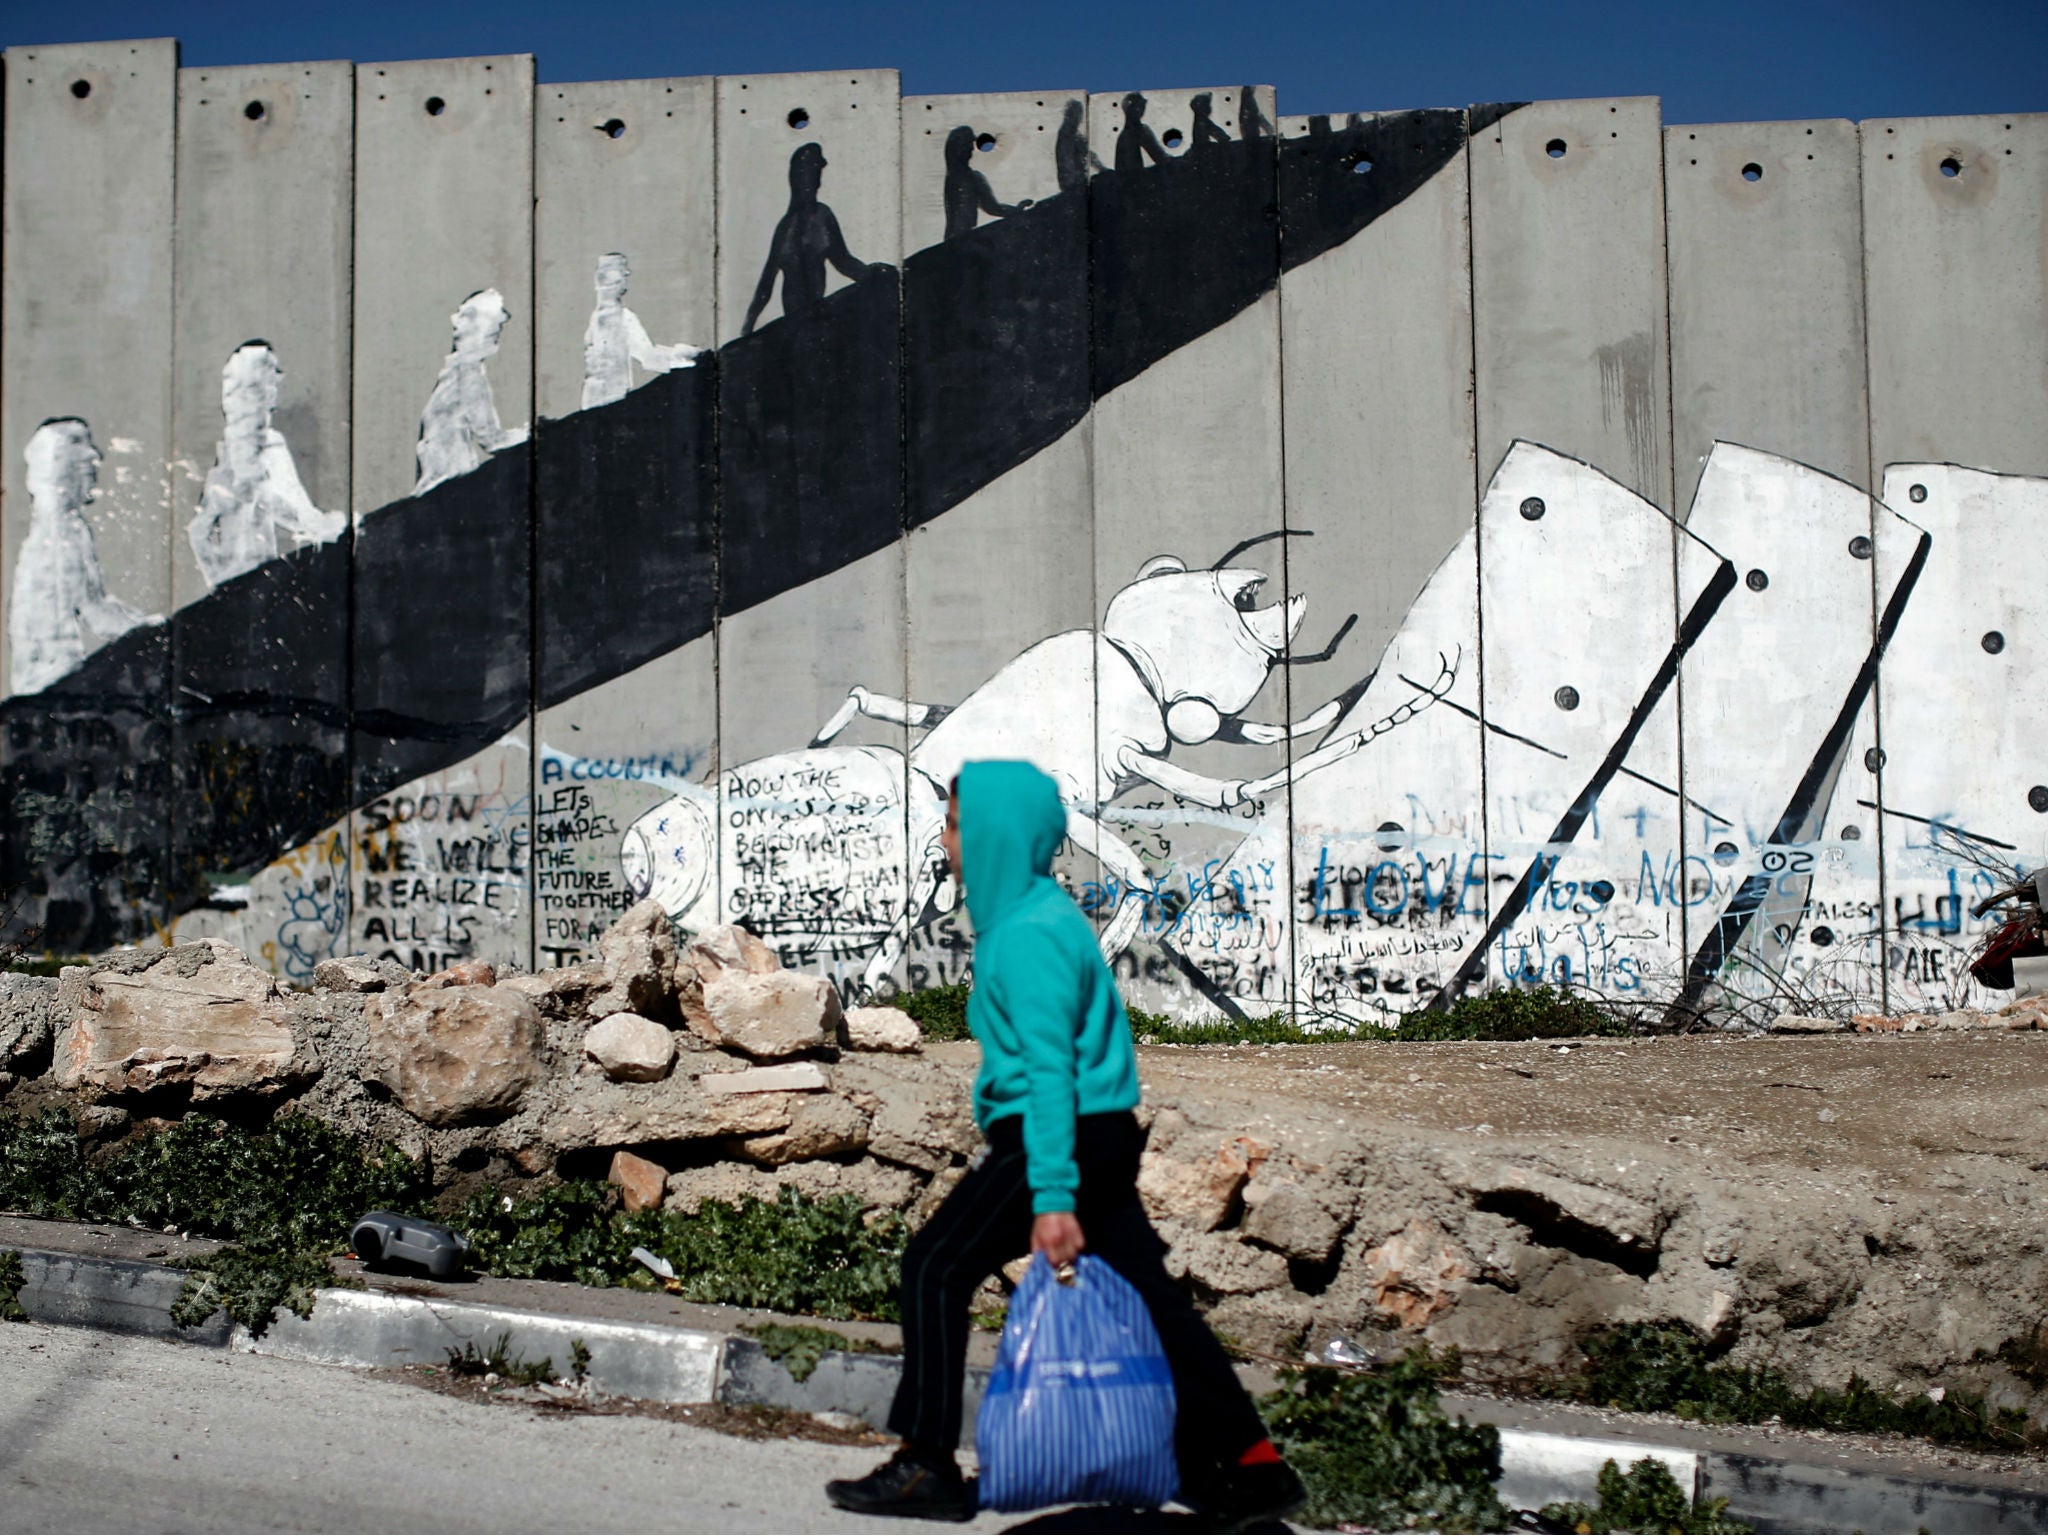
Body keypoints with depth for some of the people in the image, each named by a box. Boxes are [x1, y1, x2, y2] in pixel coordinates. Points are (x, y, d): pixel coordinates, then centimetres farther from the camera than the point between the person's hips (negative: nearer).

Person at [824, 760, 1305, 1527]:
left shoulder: (1028, 937, -17)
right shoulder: (1038, 913, 14)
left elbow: (1050, 1071, -22)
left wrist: (1052, 1197, -25)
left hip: (1058, 1136, -10)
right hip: (1100, 1137, 10)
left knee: (935, 1267, 0)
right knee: (1141, 1290, 9)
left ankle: (926, 1466, 5)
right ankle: (1252, 1466, 9)